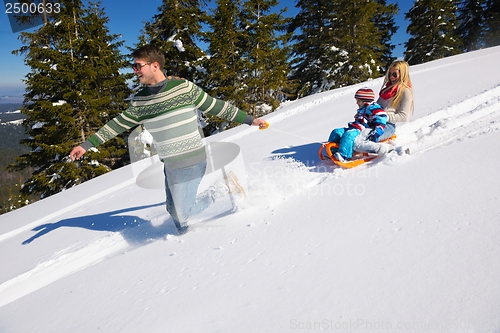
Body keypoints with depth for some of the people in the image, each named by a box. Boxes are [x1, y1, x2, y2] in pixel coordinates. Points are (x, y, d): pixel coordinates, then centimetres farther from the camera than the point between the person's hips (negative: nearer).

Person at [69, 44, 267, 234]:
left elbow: (215, 106, -3)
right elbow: (118, 124, 12)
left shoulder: (183, 87, -9)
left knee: (182, 214, -5)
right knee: (173, 211, 13)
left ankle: (225, 186, 9)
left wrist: (250, 120, 1)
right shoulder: (139, 101, 5)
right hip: (170, 165, 6)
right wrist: (86, 145, 13)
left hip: (190, 162, -6)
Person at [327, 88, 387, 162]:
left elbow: (381, 121, -15)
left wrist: (376, 133, -22)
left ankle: (343, 155, -51)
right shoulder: (361, 110, 27)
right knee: (336, 132, 0)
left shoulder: (373, 108, -6)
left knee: (349, 134, -38)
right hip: (354, 128, 10)